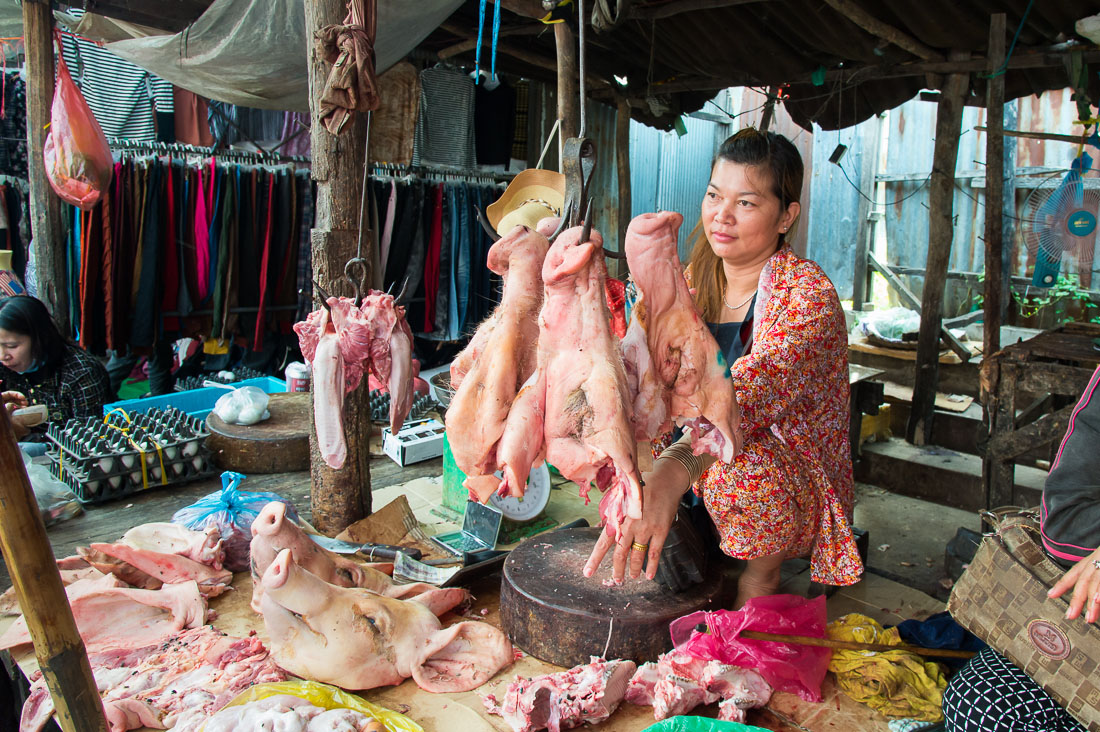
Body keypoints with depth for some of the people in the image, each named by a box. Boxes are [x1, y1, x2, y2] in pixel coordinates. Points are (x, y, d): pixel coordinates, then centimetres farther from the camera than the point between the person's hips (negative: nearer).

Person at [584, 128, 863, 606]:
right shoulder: (695, 279, 1)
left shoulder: (808, 295, -21)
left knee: (742, 471, -38)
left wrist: (674, 467, -57)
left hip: (794, 488, -7)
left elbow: (755, 388, -40)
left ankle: (762, 574, -5)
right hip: (706, 459, 7)